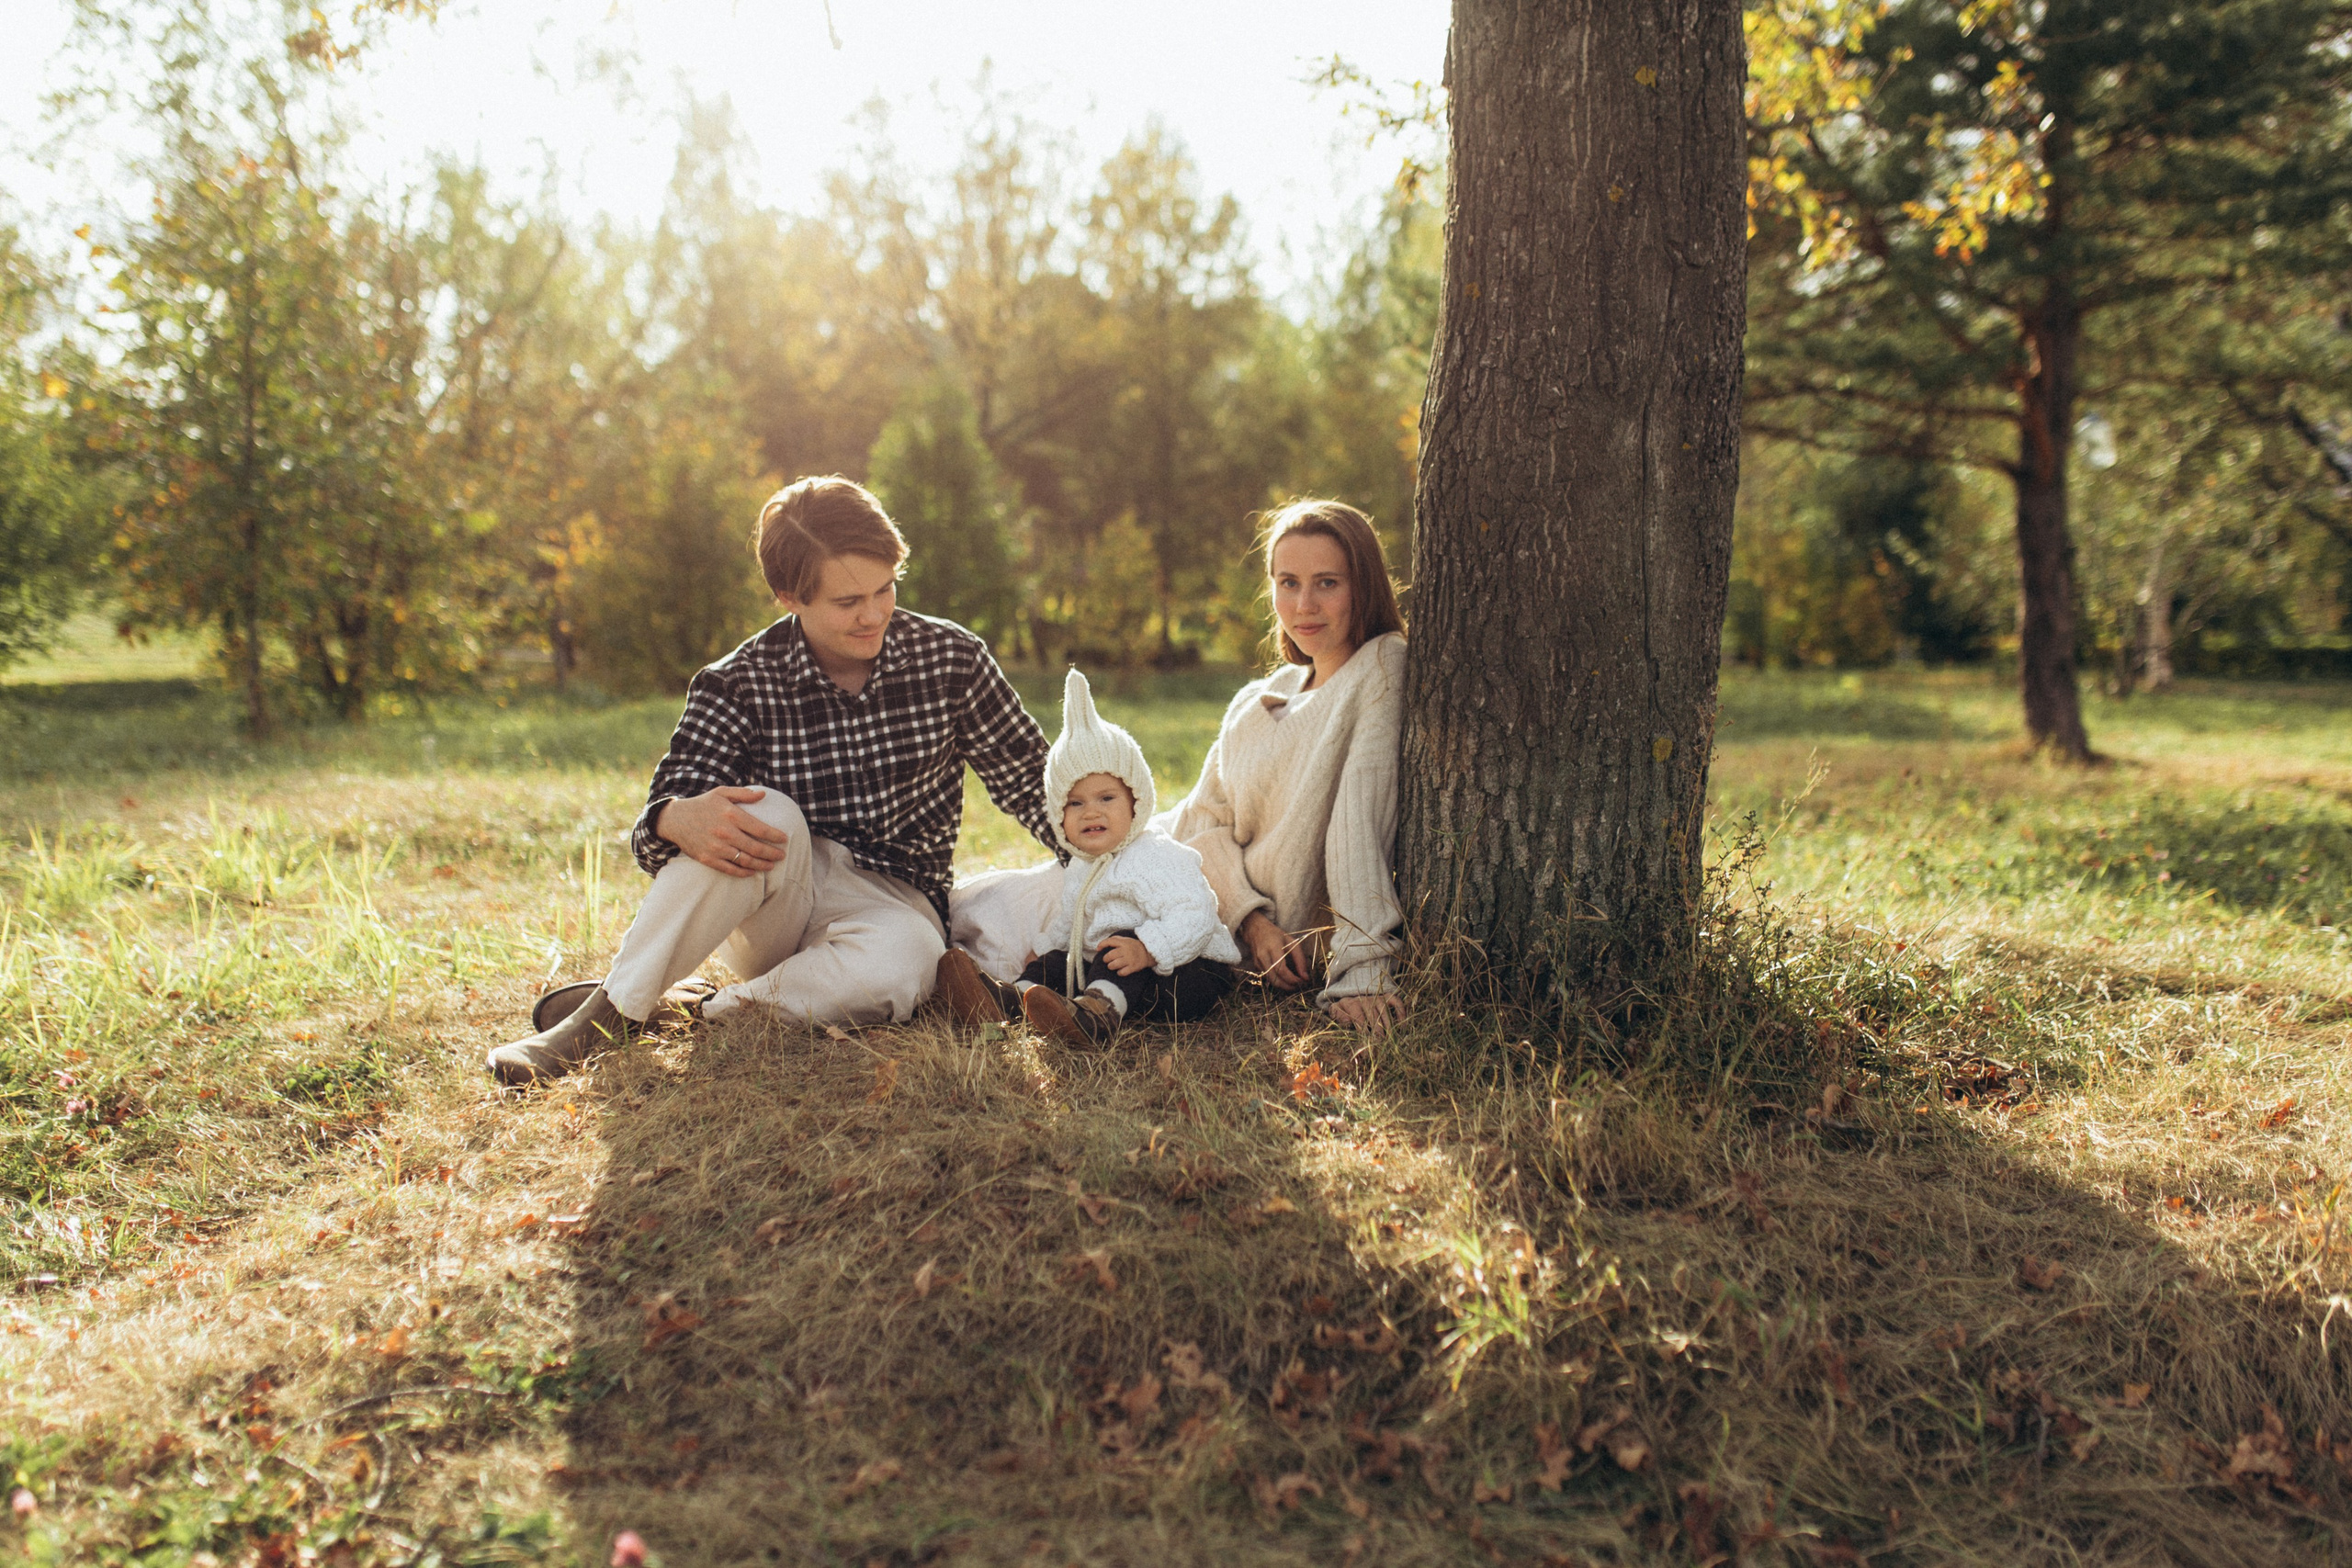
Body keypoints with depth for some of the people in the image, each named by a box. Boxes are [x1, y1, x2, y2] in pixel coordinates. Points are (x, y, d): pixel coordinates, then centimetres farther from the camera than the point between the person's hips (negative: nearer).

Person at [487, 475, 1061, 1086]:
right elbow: (669, 805, -15)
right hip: (771, 905, 0)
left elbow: (1028, 779, 5)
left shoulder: (951, 658, -5)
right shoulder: (738, 685, -7)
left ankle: (704, 1009, -17)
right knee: (769, 817, -35)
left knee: (900, 965, -38)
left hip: (892, 901, 0)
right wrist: (679, 819, -40)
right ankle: (608, 1012, -25)